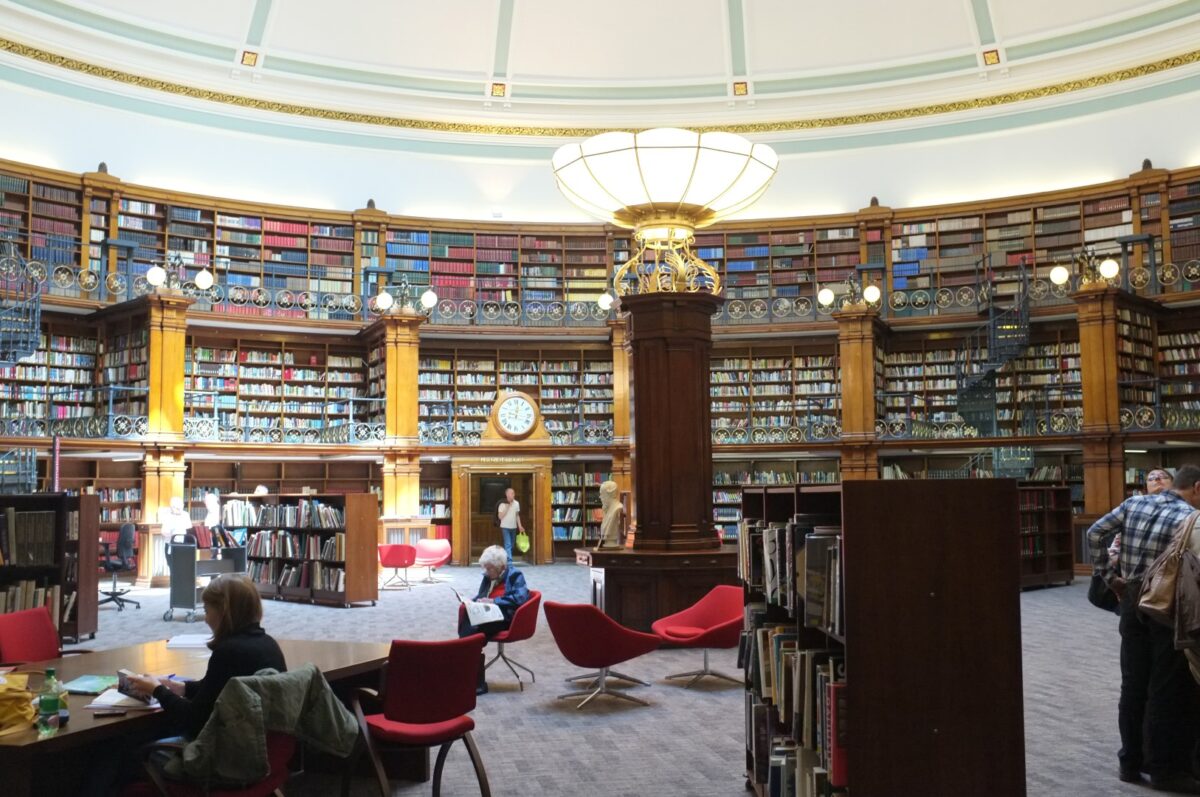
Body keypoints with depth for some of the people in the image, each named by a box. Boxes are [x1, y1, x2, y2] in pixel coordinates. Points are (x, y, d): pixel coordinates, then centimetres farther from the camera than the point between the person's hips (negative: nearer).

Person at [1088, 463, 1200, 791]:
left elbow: (1095, 534, 4)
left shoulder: (1134, 503, 4)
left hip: (1132, 601, 5)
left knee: (1133, 685, 13)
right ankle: (1165, 769, 12)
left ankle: (1130, 762, 20)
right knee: (1167, 689, 4)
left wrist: (1109, 577, 8)